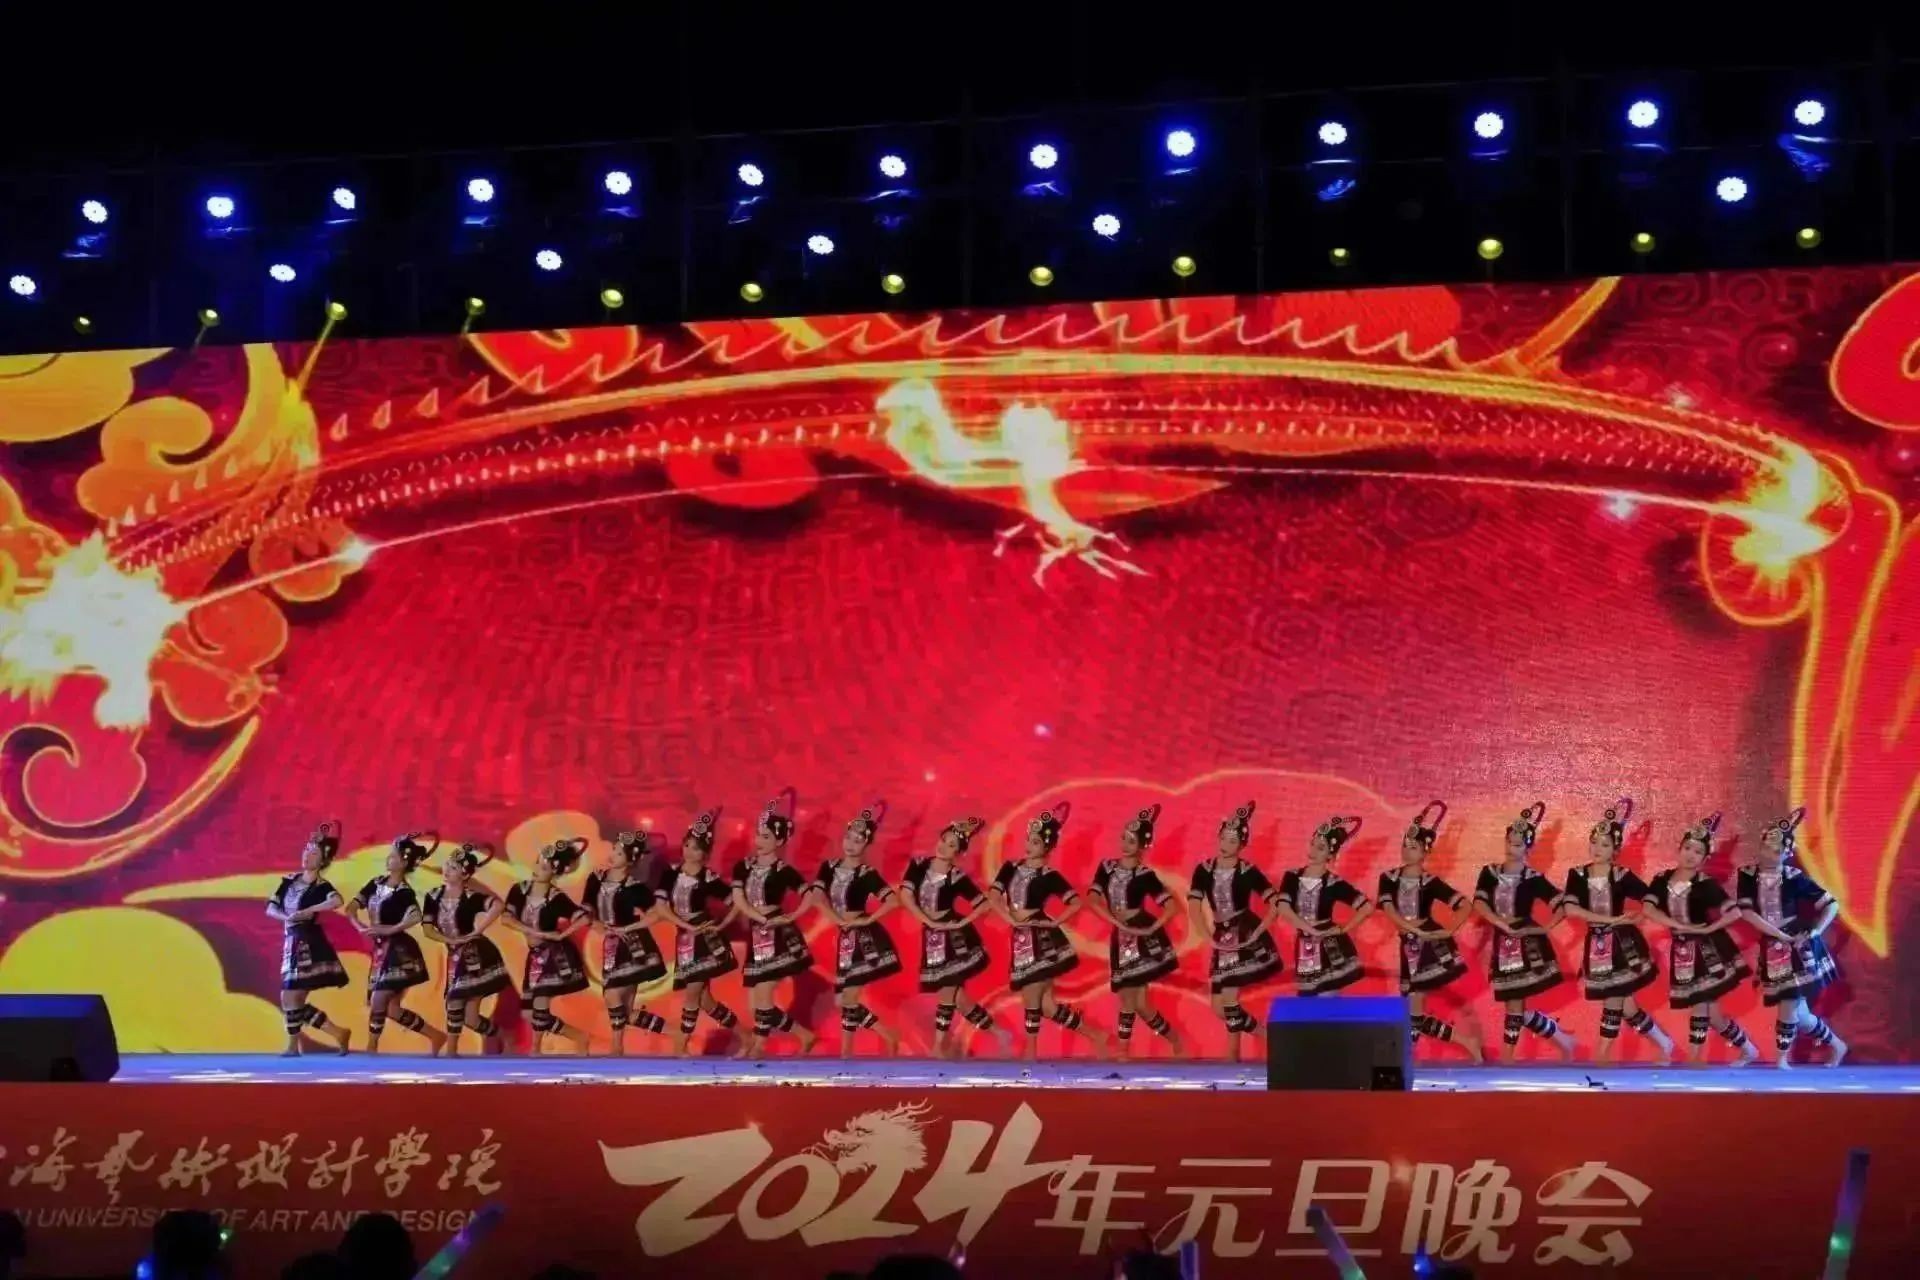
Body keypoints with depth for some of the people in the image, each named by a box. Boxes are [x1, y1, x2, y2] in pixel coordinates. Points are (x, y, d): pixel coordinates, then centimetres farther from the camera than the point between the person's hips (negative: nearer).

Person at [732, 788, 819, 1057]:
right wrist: (763, 918, -14)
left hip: (778, 937, -6)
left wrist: (792, 916, -14)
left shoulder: (783, 871, -6)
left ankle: (757, 1048, 3)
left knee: (763, 998, -10)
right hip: (756, 937, 6)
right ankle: (804, 1036, 16)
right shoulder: (743, 867, 7)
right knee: (756, 1004, 5)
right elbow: (738, 901, -3)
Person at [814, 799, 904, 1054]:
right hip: (845, 938, 7)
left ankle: (846, 1054, 5)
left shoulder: (867, 874, -9)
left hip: (864, 938, -7)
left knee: (849, 999, -5)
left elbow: (892, 900, -20)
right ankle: (889, 1038, 19)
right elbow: (818, 896, -6)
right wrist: (839, 920, -17)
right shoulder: (829, 867, 7)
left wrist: (867, 920, -19)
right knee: (842, 1001, 9)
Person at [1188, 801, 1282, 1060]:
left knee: (1229, 1001, -12)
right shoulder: (1203, 870, 2)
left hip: (1245, 937, -6)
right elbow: (1194, 908, -2)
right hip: (1222, 939, 6)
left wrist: (1258, 933, -16)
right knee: (1220, 1007, 6)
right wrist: (1211, 939, -11)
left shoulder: (1248, 872, -8)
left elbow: (1276, 904, -10)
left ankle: (1233, 1056, 1)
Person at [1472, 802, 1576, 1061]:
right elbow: (1479, 904, -9)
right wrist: (1505, 925, -20)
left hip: (1527, 945, -5)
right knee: (1516, 1006, 8)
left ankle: (1506, 1057, 0)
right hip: (1502, 944, 5)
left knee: (1515, 1005, -5)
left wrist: (1545, 928, -18)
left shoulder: (1533, 879, -4)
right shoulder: (1489, 873, 4)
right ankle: (1562, 1041, 23)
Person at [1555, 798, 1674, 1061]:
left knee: (1613, 1003, -3)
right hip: (1596, 944, 3)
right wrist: (1609, 919, -22)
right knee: (1625, 1007, 8)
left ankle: (1600, 1058, 3)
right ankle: (1663, 1044, 26)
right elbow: (1570, 909, -17)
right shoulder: (1577, 875, -2)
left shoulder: (1622, 876, -6)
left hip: (1622, 943, -3)